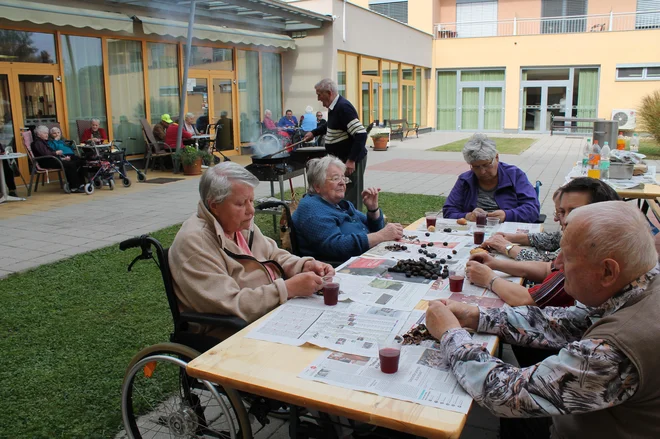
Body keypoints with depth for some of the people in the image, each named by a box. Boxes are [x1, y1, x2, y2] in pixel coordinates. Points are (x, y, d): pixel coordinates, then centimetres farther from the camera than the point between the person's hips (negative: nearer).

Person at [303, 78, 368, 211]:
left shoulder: (343, 107, -20)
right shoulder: (334, 107, 9)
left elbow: (361, 134, -27)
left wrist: (351, 160, -28)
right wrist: (314, 133, 25)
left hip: (352, 160, -10)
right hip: (341, 158, 10)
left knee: (351, 197, -2)